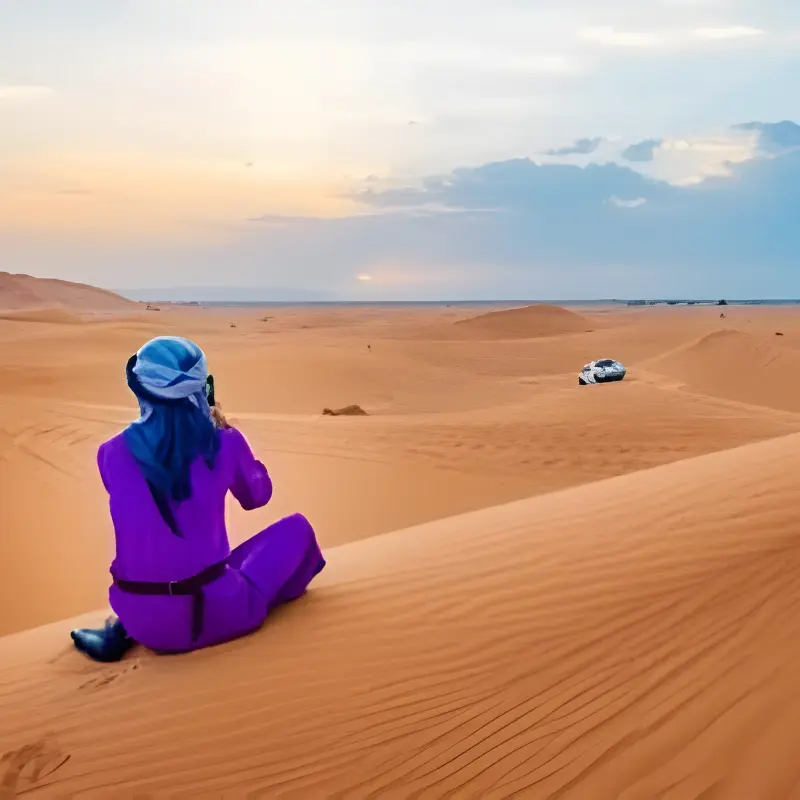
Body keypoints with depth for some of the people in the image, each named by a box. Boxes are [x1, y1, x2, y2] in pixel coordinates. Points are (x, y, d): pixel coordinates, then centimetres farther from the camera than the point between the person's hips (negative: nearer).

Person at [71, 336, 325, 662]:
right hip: (215, 612, -1)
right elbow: (257, 495, 13)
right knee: (296, 528, 20)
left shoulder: (112, 454, -4)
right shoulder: (224, 444, -9)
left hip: (143, 622, 1)